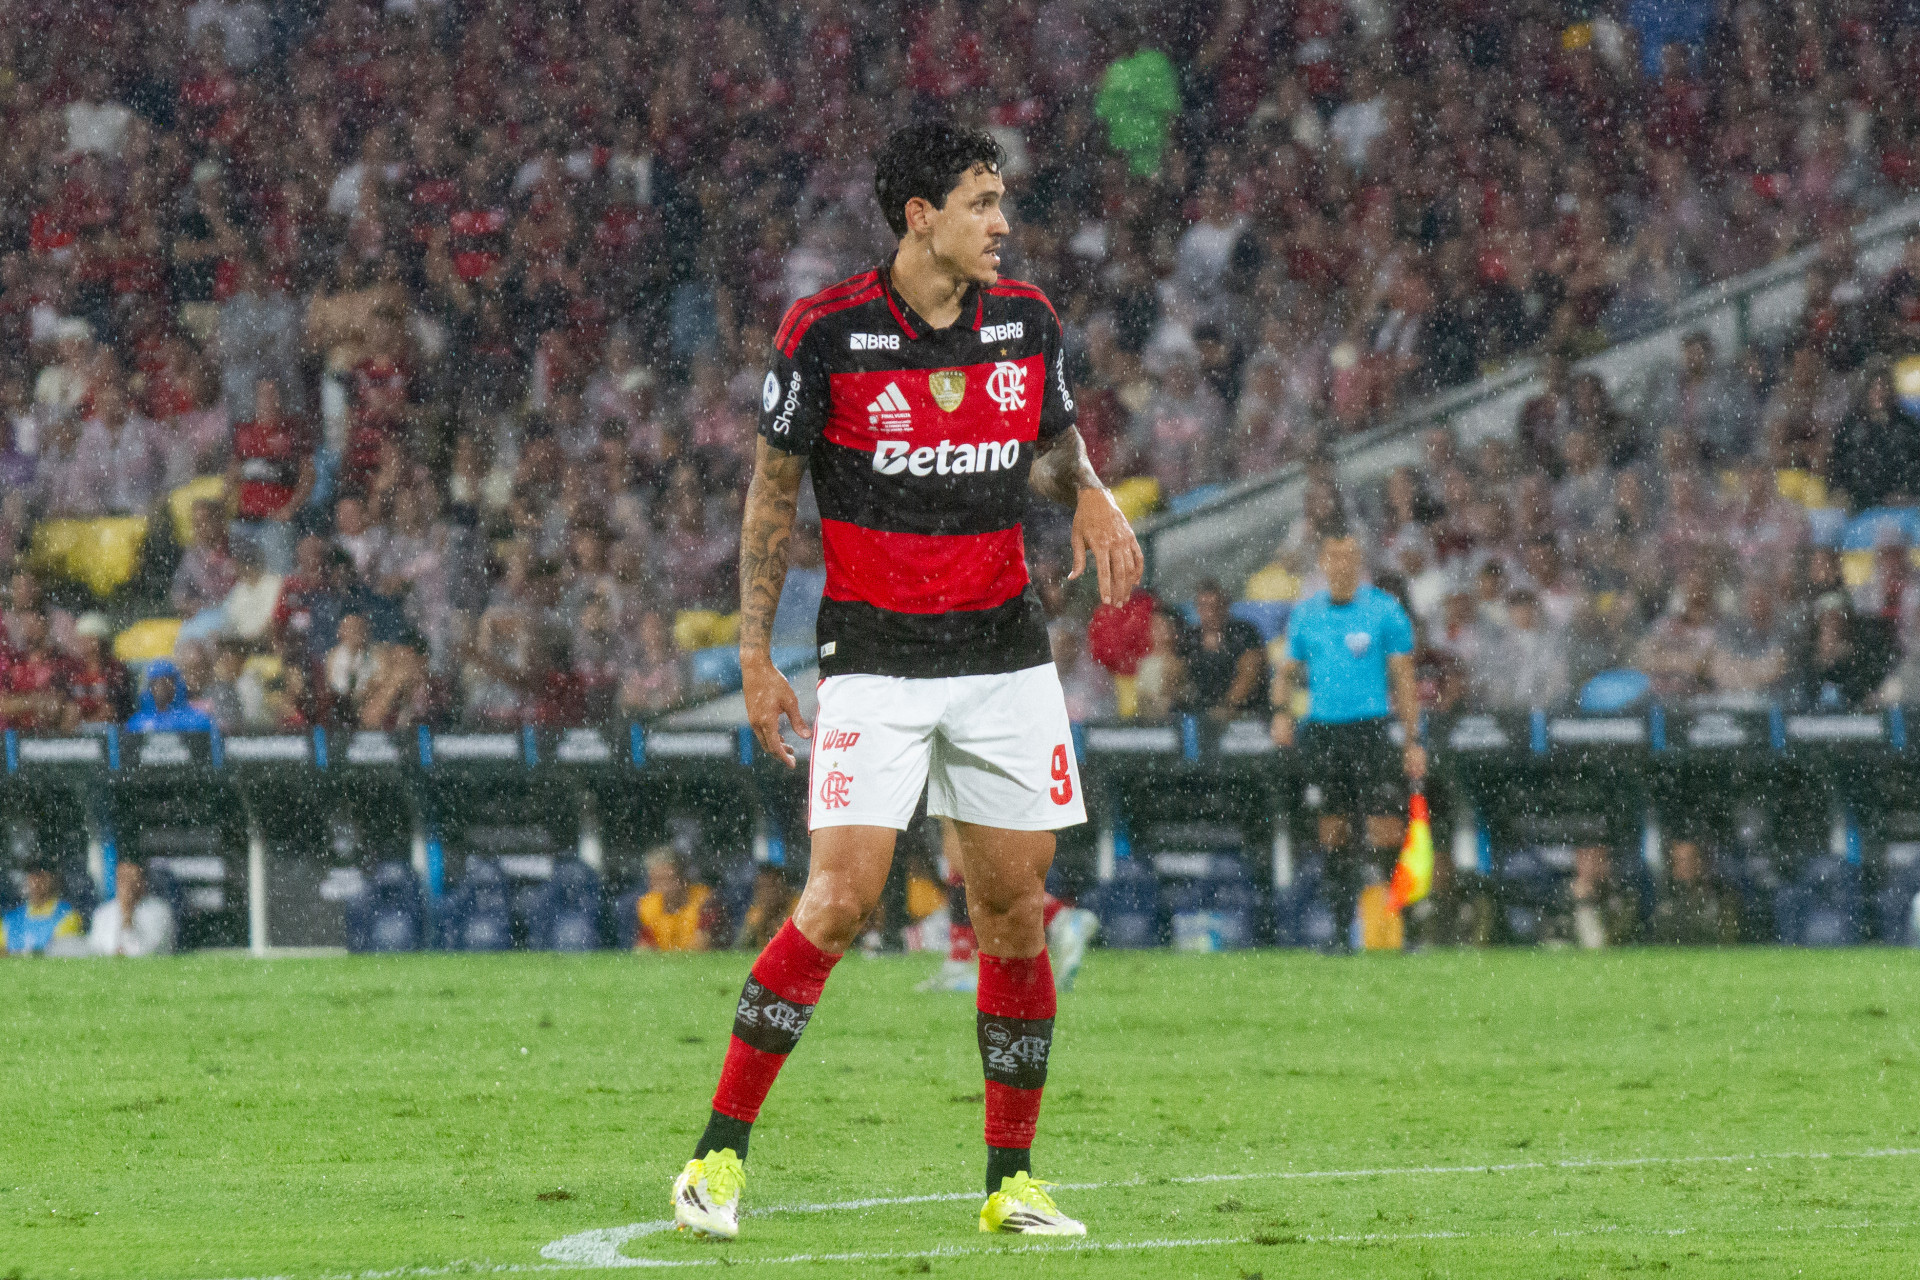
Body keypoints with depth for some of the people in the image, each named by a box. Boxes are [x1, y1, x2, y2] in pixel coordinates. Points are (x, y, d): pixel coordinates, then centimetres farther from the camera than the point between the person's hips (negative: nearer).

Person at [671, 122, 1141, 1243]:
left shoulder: (1027, 321, 4)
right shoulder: (826, 333, -8)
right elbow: (774, 491, 1)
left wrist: (1091, 495, -3)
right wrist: (756, 655, -1)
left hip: (1005, 649, 4)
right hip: (875, 657, -4)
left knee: (1016, 910, 1)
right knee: (842, 899, -15)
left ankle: (1011, 1180, 11)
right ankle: (722, 1152, -4)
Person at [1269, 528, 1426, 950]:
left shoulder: (1385, 610, 1)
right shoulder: (1305, 614, 10)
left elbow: (1404, 678, 2)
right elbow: (1286, 670, 18)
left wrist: (1413, 741, -3)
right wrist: (1281, 711, -2)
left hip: (1370, 727, -3)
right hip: (1320, 730, 3)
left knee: (1385, 832, -12)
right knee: (1333, 832, 3)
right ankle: (1342, 926, 10)